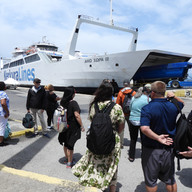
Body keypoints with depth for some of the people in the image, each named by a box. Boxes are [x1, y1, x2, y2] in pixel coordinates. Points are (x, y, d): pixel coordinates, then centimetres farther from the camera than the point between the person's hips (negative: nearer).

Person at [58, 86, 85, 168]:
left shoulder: (62, 102, 2)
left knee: (66, 143, 20)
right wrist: (82, 126, -15)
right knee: (70, 145, 4)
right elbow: (77, 115, -23)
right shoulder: (73, 103, -20)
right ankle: (69, 163, 16)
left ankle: (66, 159, 38)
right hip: (72, 127, -7)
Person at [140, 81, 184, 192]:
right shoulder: (173, 106, -6)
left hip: (151, 150, -4)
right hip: (169, 149, 4)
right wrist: (174, 97, 1)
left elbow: (144, 129, -34)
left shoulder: (147, 108, -21)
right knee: (170, 179, 23)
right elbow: (182, 103, 19)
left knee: (151, 181, 16)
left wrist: (158, 138, -22)